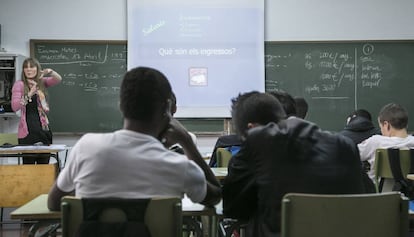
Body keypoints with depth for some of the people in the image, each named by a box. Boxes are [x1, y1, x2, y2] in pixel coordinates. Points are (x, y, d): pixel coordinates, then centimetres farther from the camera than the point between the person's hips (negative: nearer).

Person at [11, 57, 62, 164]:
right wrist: (30, 94, -23)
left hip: (44, 128, 4)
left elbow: (58, 79, -5)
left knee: (44, 163, 3)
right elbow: (14, 107, -12)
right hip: (27, 131, -4)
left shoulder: (42, 82, 12)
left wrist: (50, 72, -24)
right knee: (28, 164, -7)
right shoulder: (19, 84, 0)